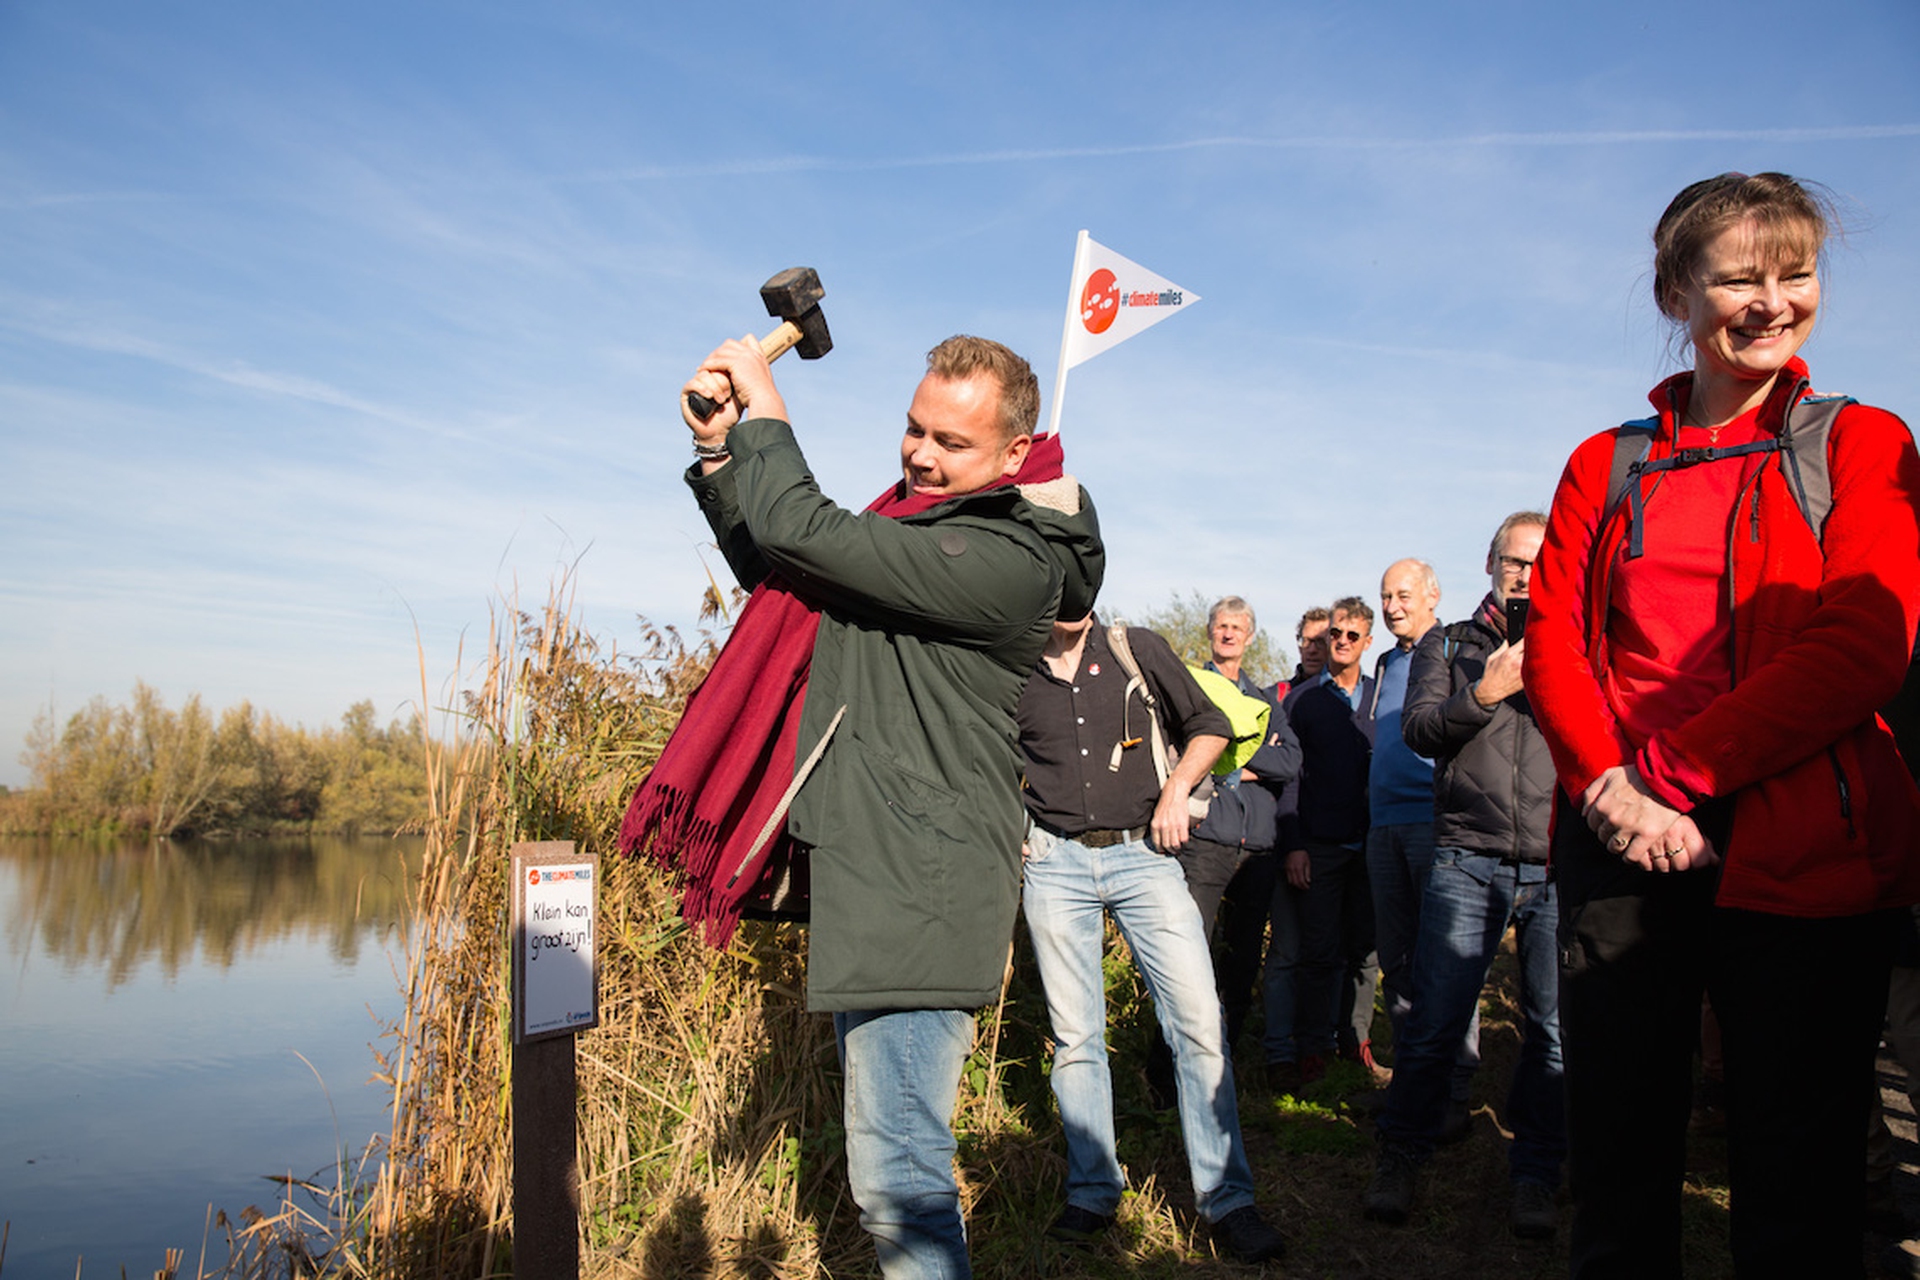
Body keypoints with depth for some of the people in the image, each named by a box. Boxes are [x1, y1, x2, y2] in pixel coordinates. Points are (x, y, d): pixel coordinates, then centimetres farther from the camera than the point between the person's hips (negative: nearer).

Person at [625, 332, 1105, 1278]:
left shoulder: (1008, 559, -18)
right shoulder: (923, 512, 13)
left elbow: (805, 537, -22)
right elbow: (779, 570, 22)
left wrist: (763, 418, -6)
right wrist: (723, 454, 9)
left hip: (918, 888, -10)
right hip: (874, 867, 10)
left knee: (896, 1169, -8)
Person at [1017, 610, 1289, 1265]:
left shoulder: (1139, 650, 4)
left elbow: (1209, 724, 12)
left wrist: (1176, 788, -1)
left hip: (1143, 853, 0)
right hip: (1056, 863, 1)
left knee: (1199, 1022, -7)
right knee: (1075, 1034, 5)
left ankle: (1225, 1197, 5)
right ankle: (1093, 1191, 20)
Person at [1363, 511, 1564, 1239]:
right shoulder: (1448, 646, 13)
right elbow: (1418, 730, 1)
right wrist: (1483, 694, -13)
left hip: (1560, 864, 1)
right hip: (1469, 859, -1)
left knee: (1555, 1034, 3)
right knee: (1433, 1023, -2)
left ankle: (1535, 1178, 19)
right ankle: (1399, 1162, 14)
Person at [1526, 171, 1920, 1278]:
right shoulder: (1606, 464, 14)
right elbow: (1552, 641, 5)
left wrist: (1668, 770, -13)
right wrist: (1607, 788, -13)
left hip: (1802, 853, -2)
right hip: (1622, 846, 2)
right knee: (1619, 1171, 10)